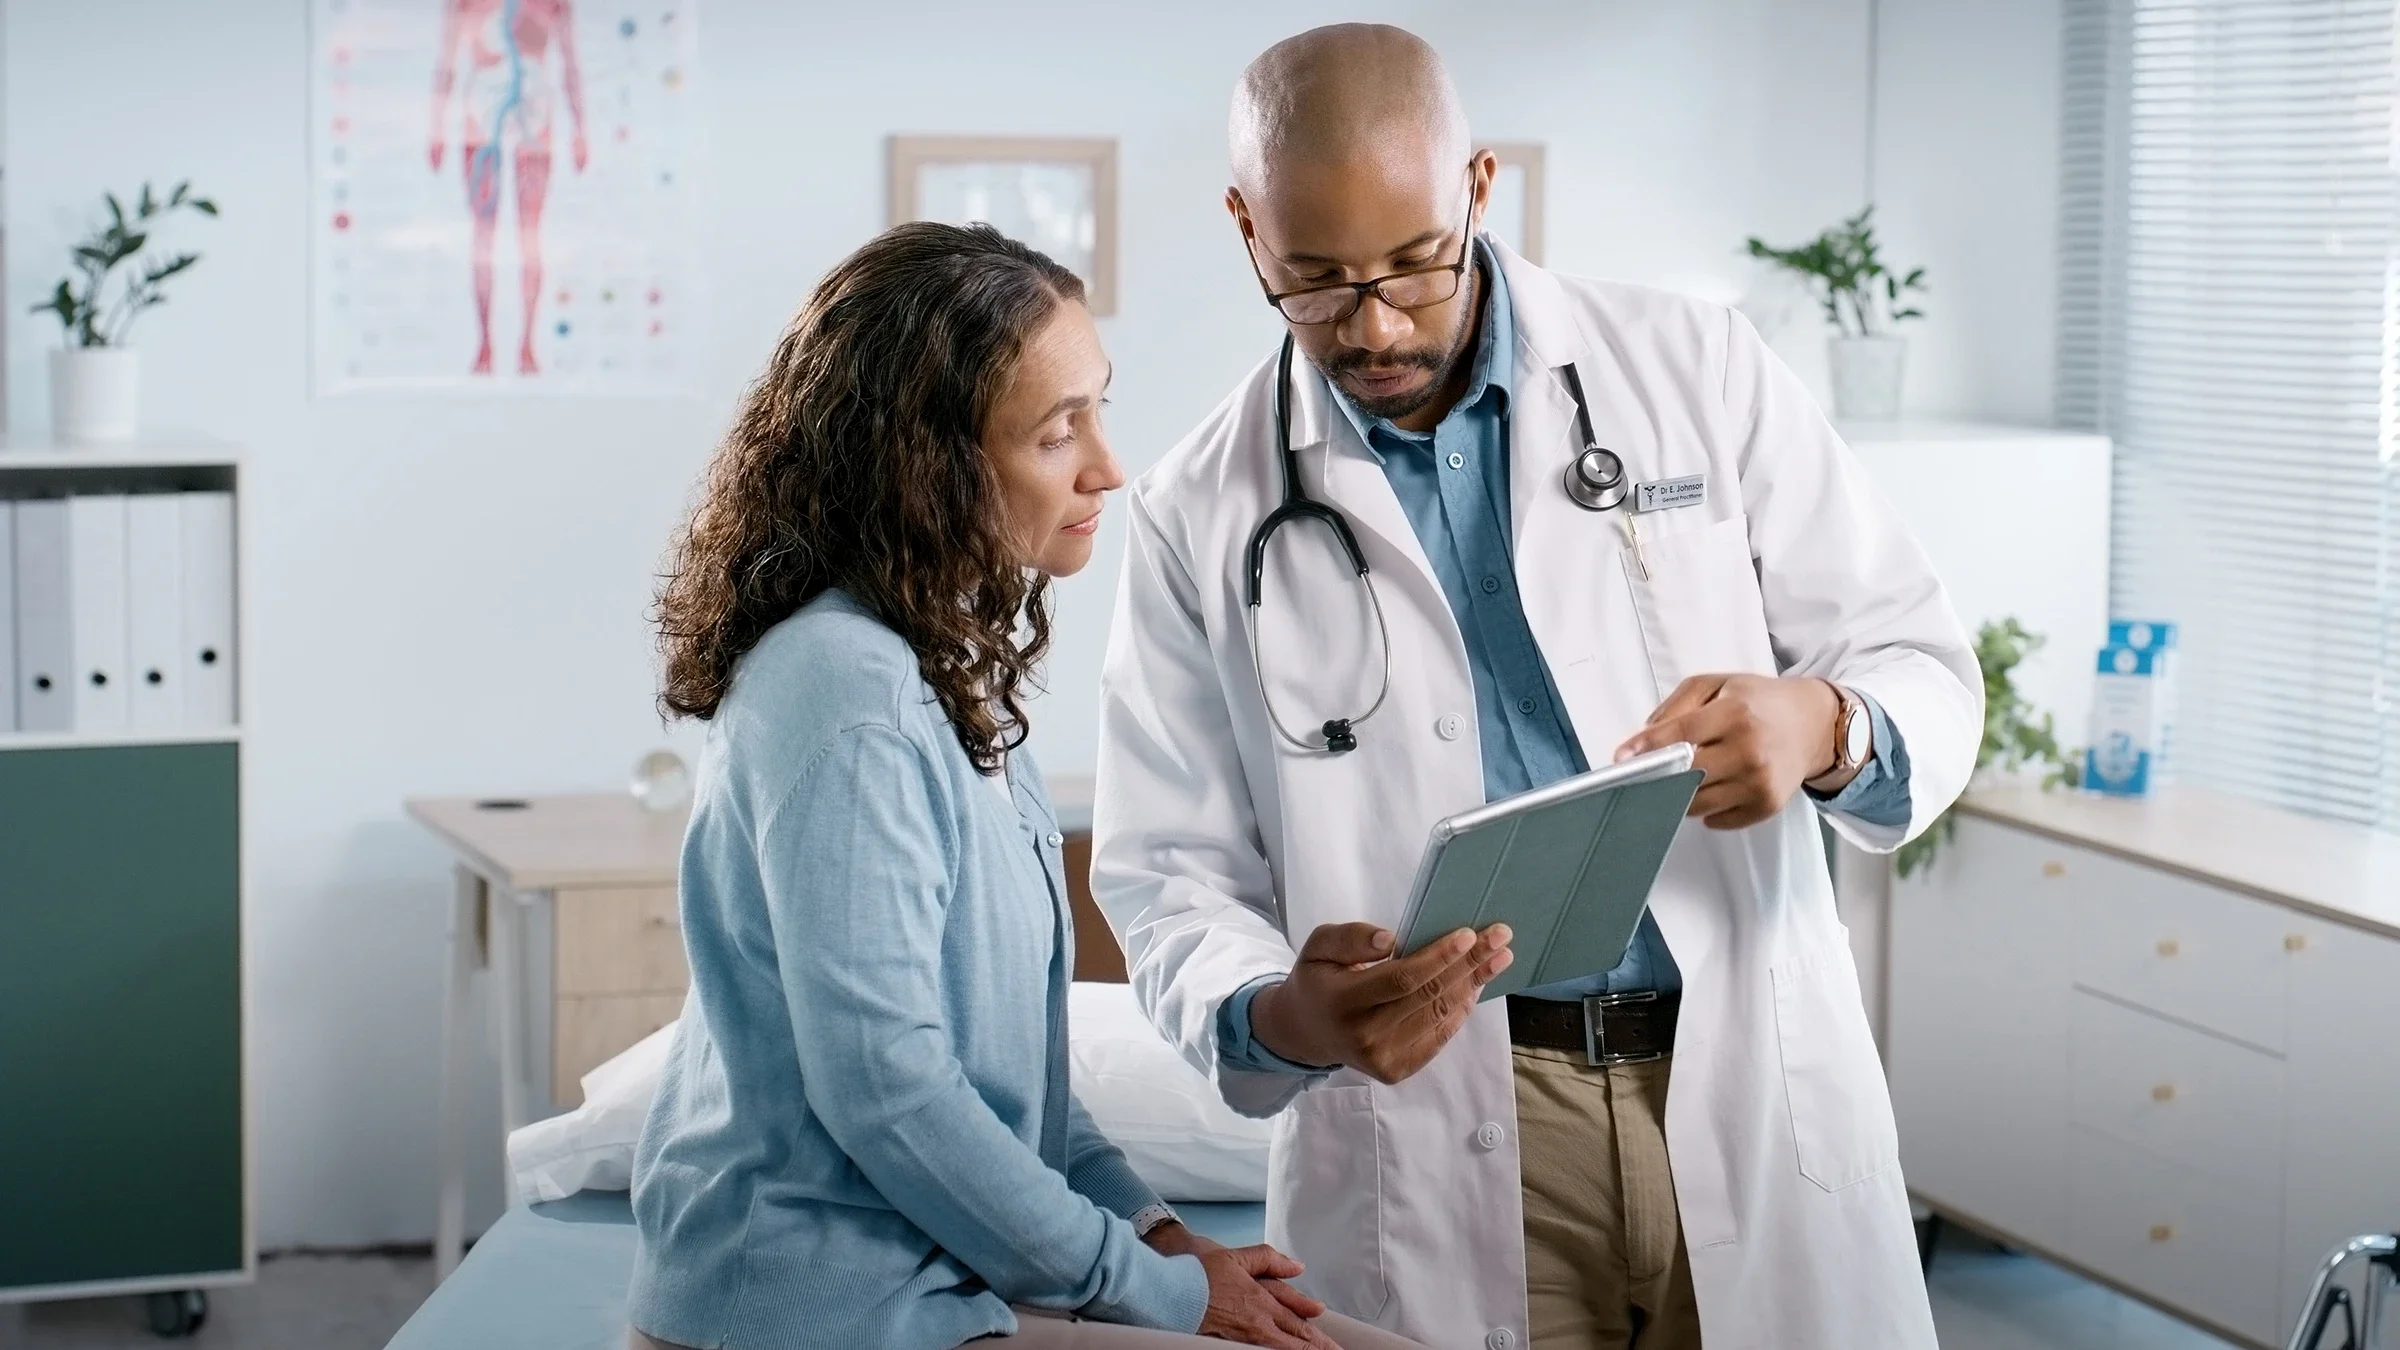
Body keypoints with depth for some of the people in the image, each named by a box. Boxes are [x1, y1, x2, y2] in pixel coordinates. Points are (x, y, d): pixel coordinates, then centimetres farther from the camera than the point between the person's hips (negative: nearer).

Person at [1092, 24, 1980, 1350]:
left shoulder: (1696, 369, 2)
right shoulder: (1201, 515, 2)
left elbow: (1923, 667, 4)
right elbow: (1170, 872, 3)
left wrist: (1823, 730, -20)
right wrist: (1283, 1019, -20)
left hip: (1753, 1082, 1)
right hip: (1440, 1130, 0)